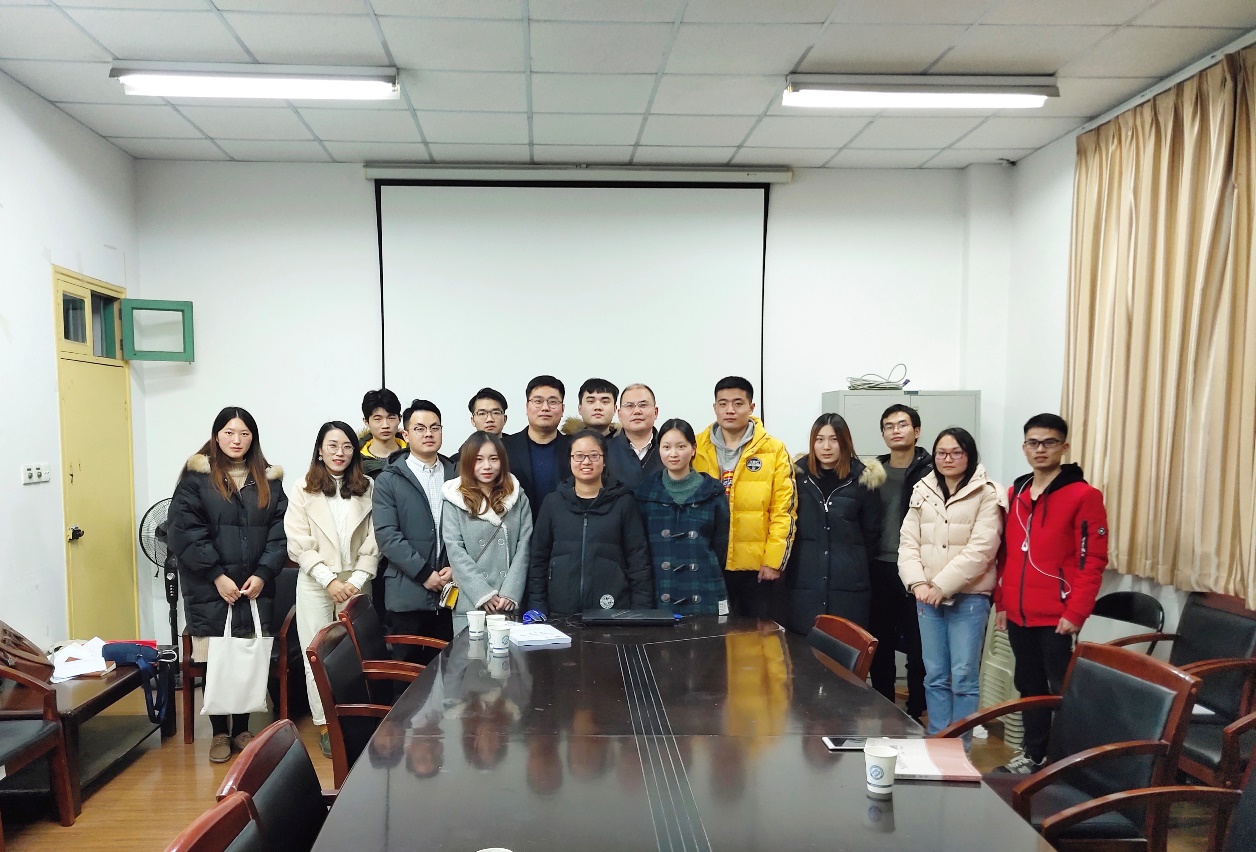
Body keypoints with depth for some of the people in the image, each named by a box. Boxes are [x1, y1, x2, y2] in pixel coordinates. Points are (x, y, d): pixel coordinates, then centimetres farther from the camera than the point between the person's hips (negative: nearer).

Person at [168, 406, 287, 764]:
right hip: (210, 589, -2)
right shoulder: (196, 476, -1)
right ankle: (219, 733, 17)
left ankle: (242, 729, 20)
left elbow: (279, 531, 5)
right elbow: (185, 531, -8)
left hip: (255, 587, 2)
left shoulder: (268, 480, 8)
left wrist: (263, 574, -7)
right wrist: (217, 575, -12)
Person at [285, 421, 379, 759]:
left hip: (356, 583, 1)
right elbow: (299, 545, -4)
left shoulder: (367, 489, 4)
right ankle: (325, 725, 10)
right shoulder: (304, 491, 1)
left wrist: (357, 581, -7)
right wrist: (330, 580, -11)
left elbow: (373, 542, 3)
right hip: (316, 583, -1)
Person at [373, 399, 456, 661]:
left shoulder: (456, 476, 11)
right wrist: (424, 573, -12)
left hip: (450, 592, 2)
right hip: (408, 594, -2)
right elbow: (386, 535, -7)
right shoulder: (388, 481, 2)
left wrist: (455, 567, -7)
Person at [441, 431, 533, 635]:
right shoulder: (455, 501, 3)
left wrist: (511, 593, -9)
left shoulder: (518, 498, 8)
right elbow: (455, 551, -4)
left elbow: (523, 547, 2)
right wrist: (483, 594, -12)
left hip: (511, 604, 1)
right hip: (469, 603, -1)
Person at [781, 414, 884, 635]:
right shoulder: (798, 475, 3)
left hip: (849, 584, 0)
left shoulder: (862, 480, 2)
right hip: (803, 583, 1)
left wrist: (855, 563, 12)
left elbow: (871, 532, 11)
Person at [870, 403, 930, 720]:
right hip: (880, 570, 5)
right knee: (879, 645, 12)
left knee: (917, 647, 4)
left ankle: (915, 714, 17)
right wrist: (864, 565, 5)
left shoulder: (931, 472, -4)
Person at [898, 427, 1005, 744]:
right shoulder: (922, 491, 10)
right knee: (935, 675, 10)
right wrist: (918, 583, -10)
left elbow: (980, 549, -13)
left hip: (969, 598, -4)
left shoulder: (987, 494, -4)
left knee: (963, 677, -2)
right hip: (927, 597, 4)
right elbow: (908, 542, 5)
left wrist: (942, 586, -16)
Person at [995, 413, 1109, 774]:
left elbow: (1092, 560, -12)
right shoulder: (1014, 493, 11)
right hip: (1018, 613, 6)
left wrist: (1075, 612, -16)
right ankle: (1034, 753, 29)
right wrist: (1001, 602, 12)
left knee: (1062, 689, 2)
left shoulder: (1084, 495, -8)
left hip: (1056, 616, -6)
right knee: (1028, 685, 16)